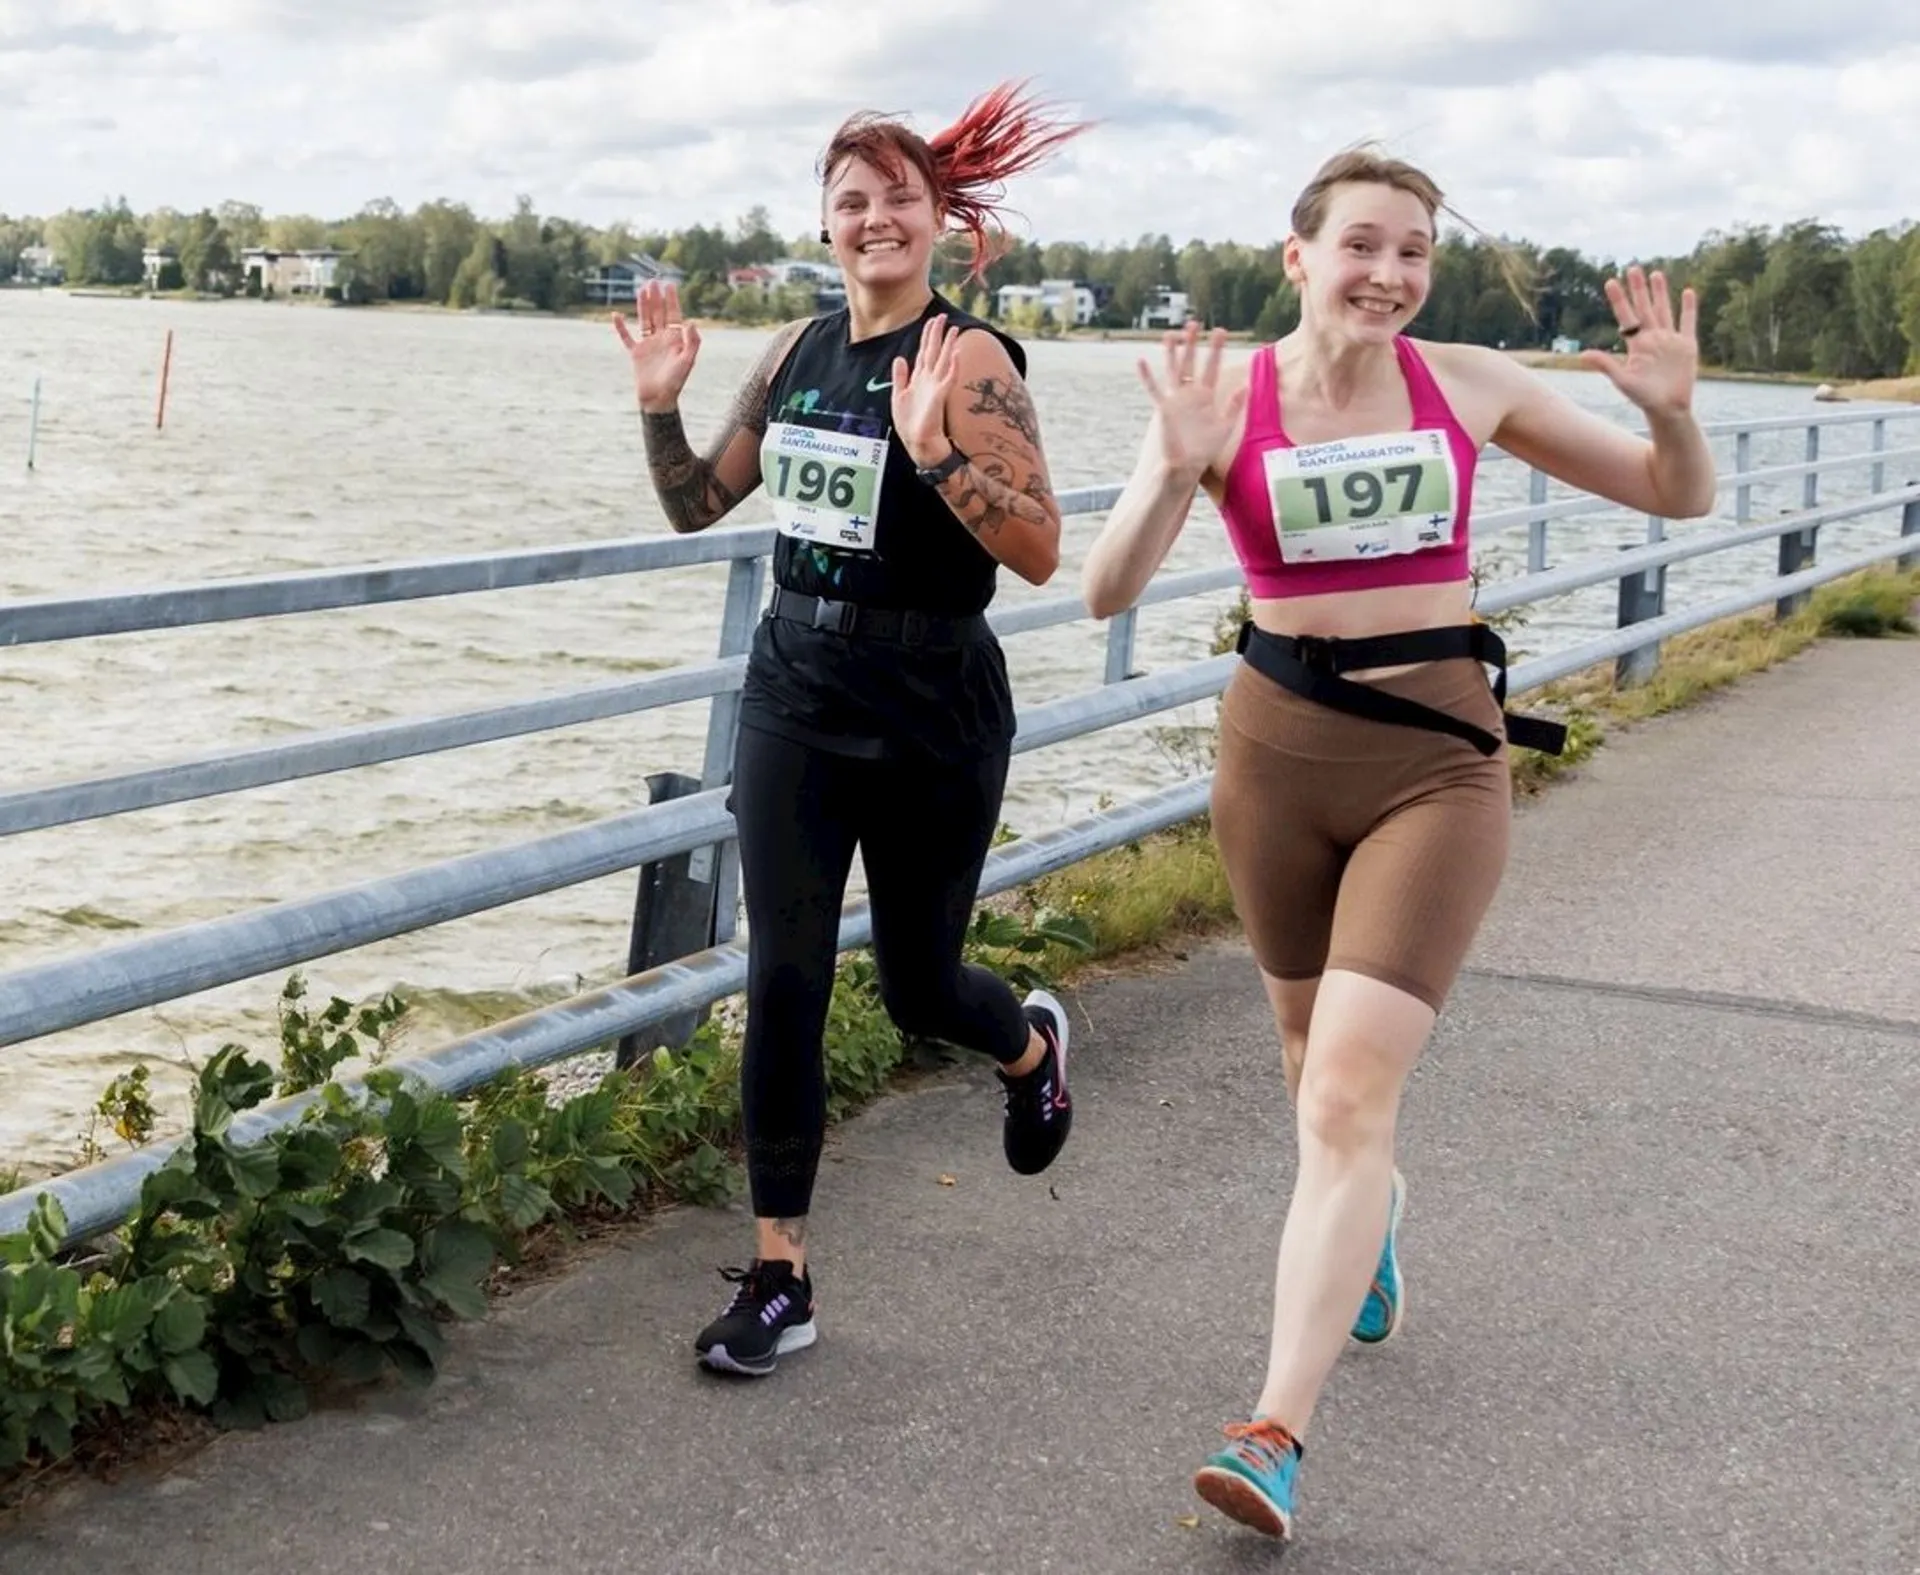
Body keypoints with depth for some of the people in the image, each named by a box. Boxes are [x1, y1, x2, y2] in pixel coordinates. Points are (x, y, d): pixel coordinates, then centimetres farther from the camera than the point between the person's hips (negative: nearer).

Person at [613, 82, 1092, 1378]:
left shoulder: (968, 359, -11)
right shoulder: (800, 351, 7)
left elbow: (1040, 552, -20)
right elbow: (698, 507, 15)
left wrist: (932, 448, -30)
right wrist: (660, 404, 0)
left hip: (933, 709, -4)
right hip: (795, 690, 5)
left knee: (919, 987, 10)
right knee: (784, 980, -2)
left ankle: (1032, 1043, 48)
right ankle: (780, 1275, 7)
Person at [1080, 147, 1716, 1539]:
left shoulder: (1471, 384, -1)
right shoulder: (1225, 400, -5)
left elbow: (1679, 498, 6)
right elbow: (1107, 593, -13)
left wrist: (1671, 410, -15)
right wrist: (1177, 470, -29)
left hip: (1439, 759, -2)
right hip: (1280, 753, 2)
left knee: (1348, 1093, -14)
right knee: (1318, 1057, 22)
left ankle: (1279, 1432, -12)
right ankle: (1371, 1211, 56)